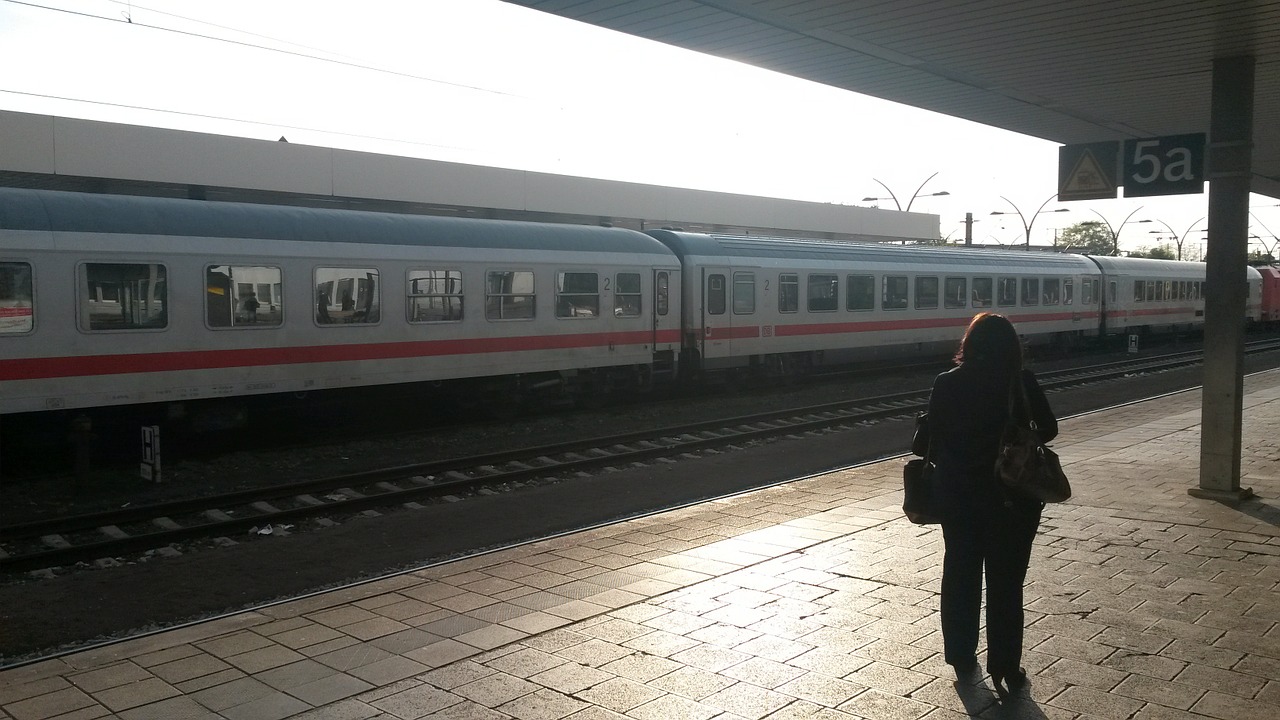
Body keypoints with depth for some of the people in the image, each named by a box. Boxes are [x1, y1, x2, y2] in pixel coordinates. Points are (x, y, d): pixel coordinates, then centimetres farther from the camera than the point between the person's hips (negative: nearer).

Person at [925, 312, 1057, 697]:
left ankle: (961, 656, 27)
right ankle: (1004, 668, 10)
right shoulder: (1022, 382, -10)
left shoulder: (947, 384, -6)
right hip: (1012, 496, -2)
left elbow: (933, 440, -3)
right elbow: (1048, 429, -1)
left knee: (960, 576, 16)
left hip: (958, 495, 2)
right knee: (1005, 582, 7)